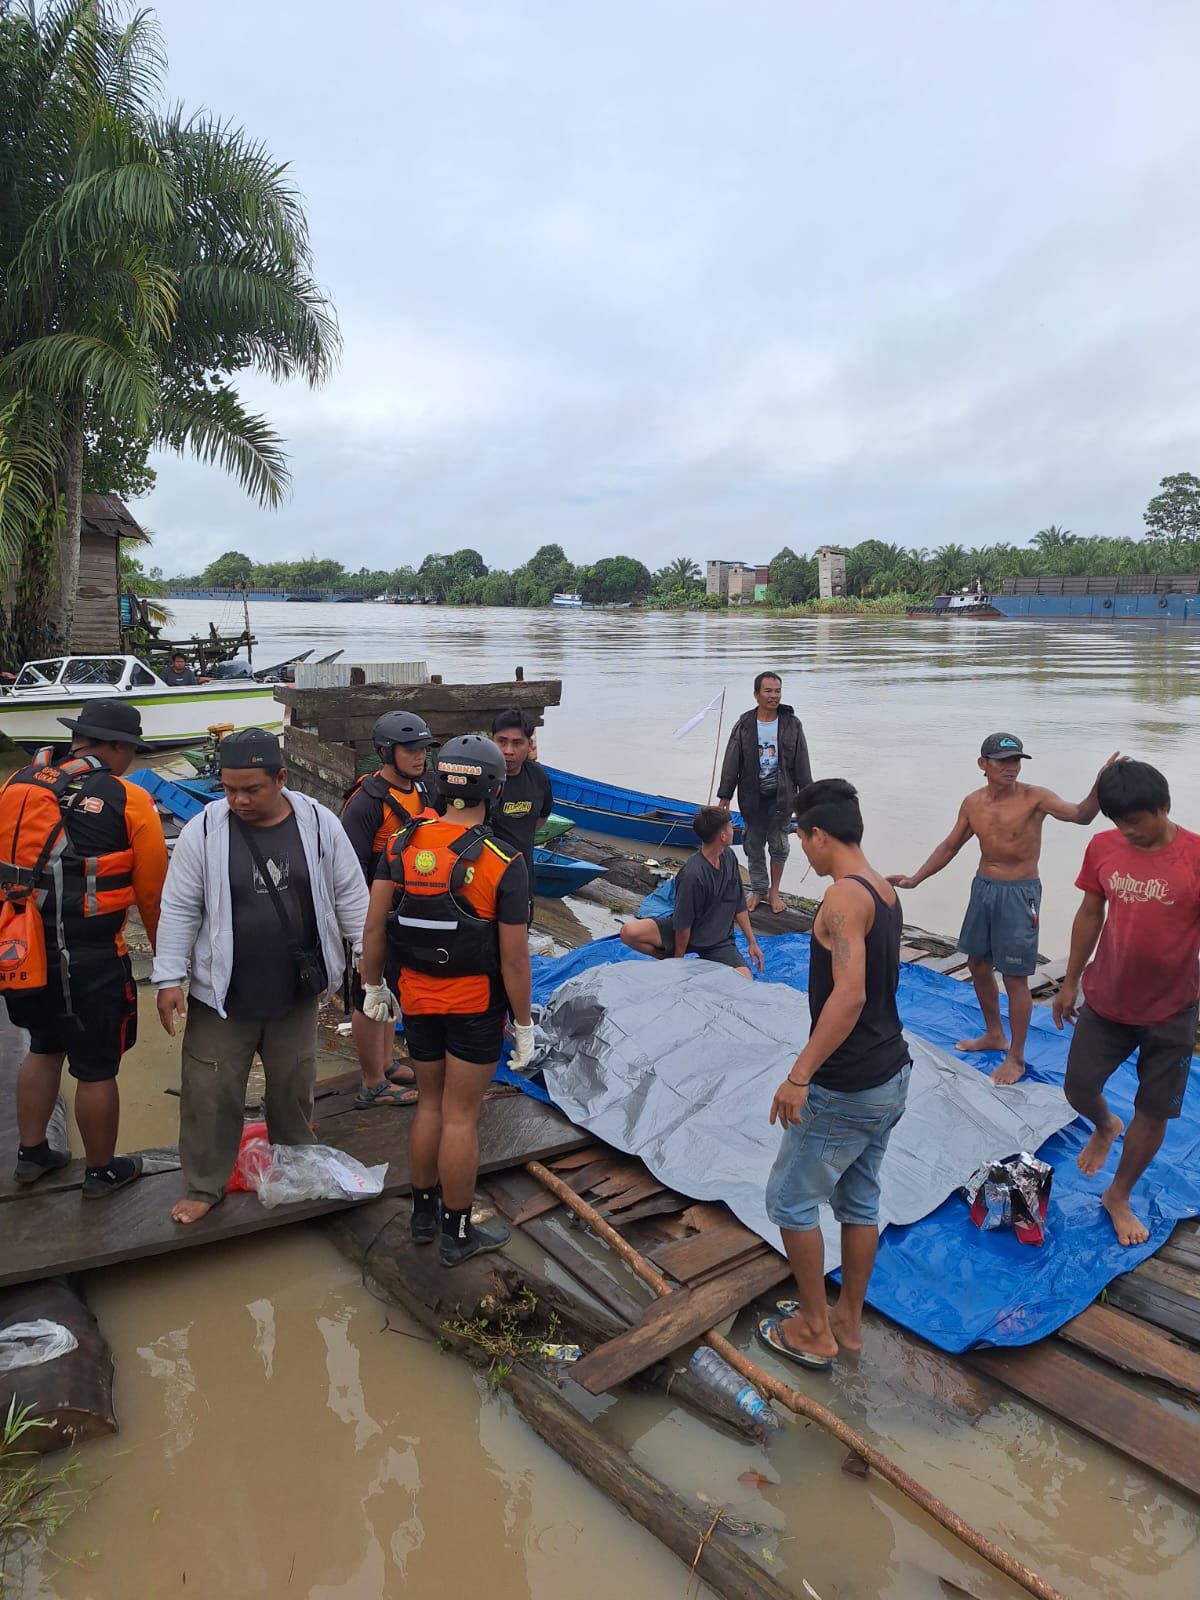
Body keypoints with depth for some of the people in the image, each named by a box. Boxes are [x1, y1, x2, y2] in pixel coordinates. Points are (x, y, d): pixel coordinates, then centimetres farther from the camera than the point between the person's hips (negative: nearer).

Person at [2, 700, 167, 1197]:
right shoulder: (128, 801, -13)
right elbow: (153, 891, -9)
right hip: (90, 960, -6)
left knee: (44, 1048, 27)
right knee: (96, 1069, 11)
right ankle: (102, 1171, 28)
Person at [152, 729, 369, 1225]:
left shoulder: (319, 823, -8)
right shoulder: (203, 830, -11)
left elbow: (350, 894, 1)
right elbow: (179, 910, -5)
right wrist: (169, 979, -7)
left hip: (297, 993, 1)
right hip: (221, 995, -1)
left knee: (294, 1089, 18)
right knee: (211, 1094, 7)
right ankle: (203, 1186, 27)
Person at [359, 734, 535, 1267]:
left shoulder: (404, 844, -7)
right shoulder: (503, 863, -18)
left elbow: (374, 925, -4)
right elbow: (514, 958, -16)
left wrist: (374, 988, 10)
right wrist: (524, 1025, -5)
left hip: (417, 997, 4)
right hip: (476, 1003, -4)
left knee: (429, 1104, 20)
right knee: (460, 1116, 7)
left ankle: (424, 1213, 36)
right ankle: (458, 1234, 22)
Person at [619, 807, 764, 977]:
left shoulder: (729, 856, -5)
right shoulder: (692, 874, -28)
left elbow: (739, 906, 4)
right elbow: (683, 924, -18)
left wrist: (752, 942, 6)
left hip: (718, 941, 4)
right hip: (684, 933, -4)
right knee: (629, 932, -27)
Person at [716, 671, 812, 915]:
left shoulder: (792, 725, -4)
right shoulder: (744, 726, -4)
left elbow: (802, 763, 0)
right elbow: (731, 763, -2)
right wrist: (724, 797, -3)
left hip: (781, 795, 0)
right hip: (753, 797, 1)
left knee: (779, 845, 7)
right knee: (754, 846, 9)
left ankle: (774, 891, 24)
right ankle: (758, 891, 25)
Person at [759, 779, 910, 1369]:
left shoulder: (844, 897, -22)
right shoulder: (886, 893, 7)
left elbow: (850, 994, -33)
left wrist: (799, 1076, -32)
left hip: (845, 1089, -9)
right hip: (891, 1076, 9)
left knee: (790, 1200, 9)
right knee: (859, 1199, 21)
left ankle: (814, 1330, 22)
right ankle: (849, 1320, 36)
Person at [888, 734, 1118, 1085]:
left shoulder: (1034, 798, -15)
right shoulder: (973, 803, 1)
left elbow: (1081, 815, -31)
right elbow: (950, 847, 11)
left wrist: (1099, 786, -51)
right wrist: (915, 879, 6)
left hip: (1019, 894, -6)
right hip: (982, 887, 6)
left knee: (1015, 978, 1)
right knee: (977, 964, 18)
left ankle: (1016, 1057, 17)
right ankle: (994, 1035, 39)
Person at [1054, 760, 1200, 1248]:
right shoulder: (1103, 848, -6)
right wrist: (1070, 982, 10)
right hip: (1105, 1001, 3)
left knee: (1154, 1112, 10)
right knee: (1078, 1088, 11)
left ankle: (1119, 1197, 32)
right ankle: (1105, 1127, 47)